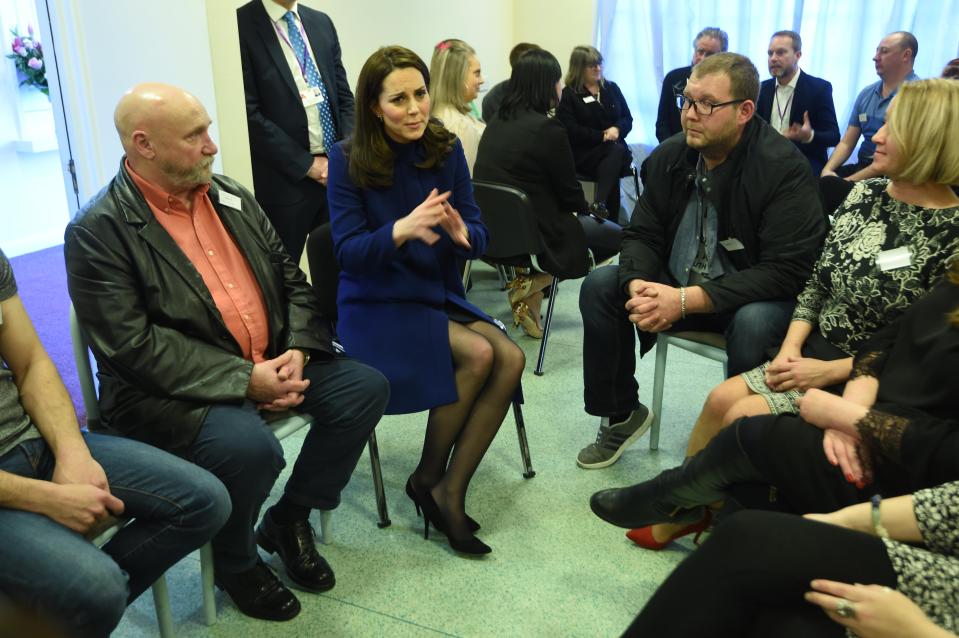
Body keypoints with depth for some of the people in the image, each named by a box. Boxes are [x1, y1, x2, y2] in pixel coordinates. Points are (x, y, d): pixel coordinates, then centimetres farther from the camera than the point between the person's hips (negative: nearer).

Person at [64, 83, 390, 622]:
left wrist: (298, 350, -7)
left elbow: (292, 280, 12)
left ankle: (290, 518, 13)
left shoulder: (233, 198, 9)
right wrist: (244, 379, -23)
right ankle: (235, 563, 3)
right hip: (171, 391, -7)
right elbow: (134, 345, -19)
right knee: (250, 446, -33)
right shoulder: (98, 231, -11)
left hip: (270, 364, 7)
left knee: (366, 387, -6)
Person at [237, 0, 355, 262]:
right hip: (285, 178, -5)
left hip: (337, 170, 5)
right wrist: (307, 164, -13)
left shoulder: (322, 22, 10)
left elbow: (344, 96, 12)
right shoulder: (242, 24, -9)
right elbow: (249, 114, -13)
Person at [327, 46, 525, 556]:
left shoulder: (447, 150, 1)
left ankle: (449, 492, -11)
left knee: (511, 358, -21)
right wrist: (400, 231, -33)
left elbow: (478, 238, 0)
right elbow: (348, 252, -14)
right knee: (477, 354, -26)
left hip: (440, 296, 5)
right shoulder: (349, 160, -9)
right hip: (376, 304, -4)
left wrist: (461, 234, -24)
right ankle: (427, 479, -5)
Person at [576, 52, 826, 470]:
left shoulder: (784, 168, -19)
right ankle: (621, 415, 4)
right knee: (599, 286, -12)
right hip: (673, 286, 6)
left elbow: (788, 271, -25)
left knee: (753, 323, -38)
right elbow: (642, 235, 3)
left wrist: (687, 300, -32)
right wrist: (638, 286, -23)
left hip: (754, 298, -5)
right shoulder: (669, 157, -2)